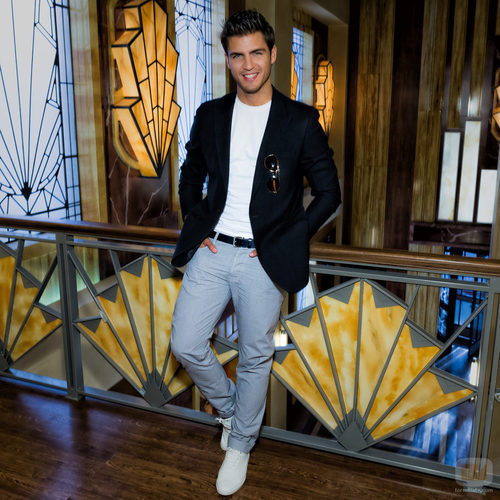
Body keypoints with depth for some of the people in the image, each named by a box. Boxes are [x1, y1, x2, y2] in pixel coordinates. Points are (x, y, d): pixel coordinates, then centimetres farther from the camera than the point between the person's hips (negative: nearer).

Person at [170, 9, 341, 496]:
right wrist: (197, 224, 5)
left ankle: (240, 446, 33)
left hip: (262, 260, -3)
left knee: (255, 358, 8)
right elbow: (191, 174, 19)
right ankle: (230, 409, 33)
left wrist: (287, 240, -9)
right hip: (211, 251, 3)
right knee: (186, 345, 3)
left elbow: (328, 192, -1)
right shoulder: (210, 115, 7)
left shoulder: (300, 121, -3)